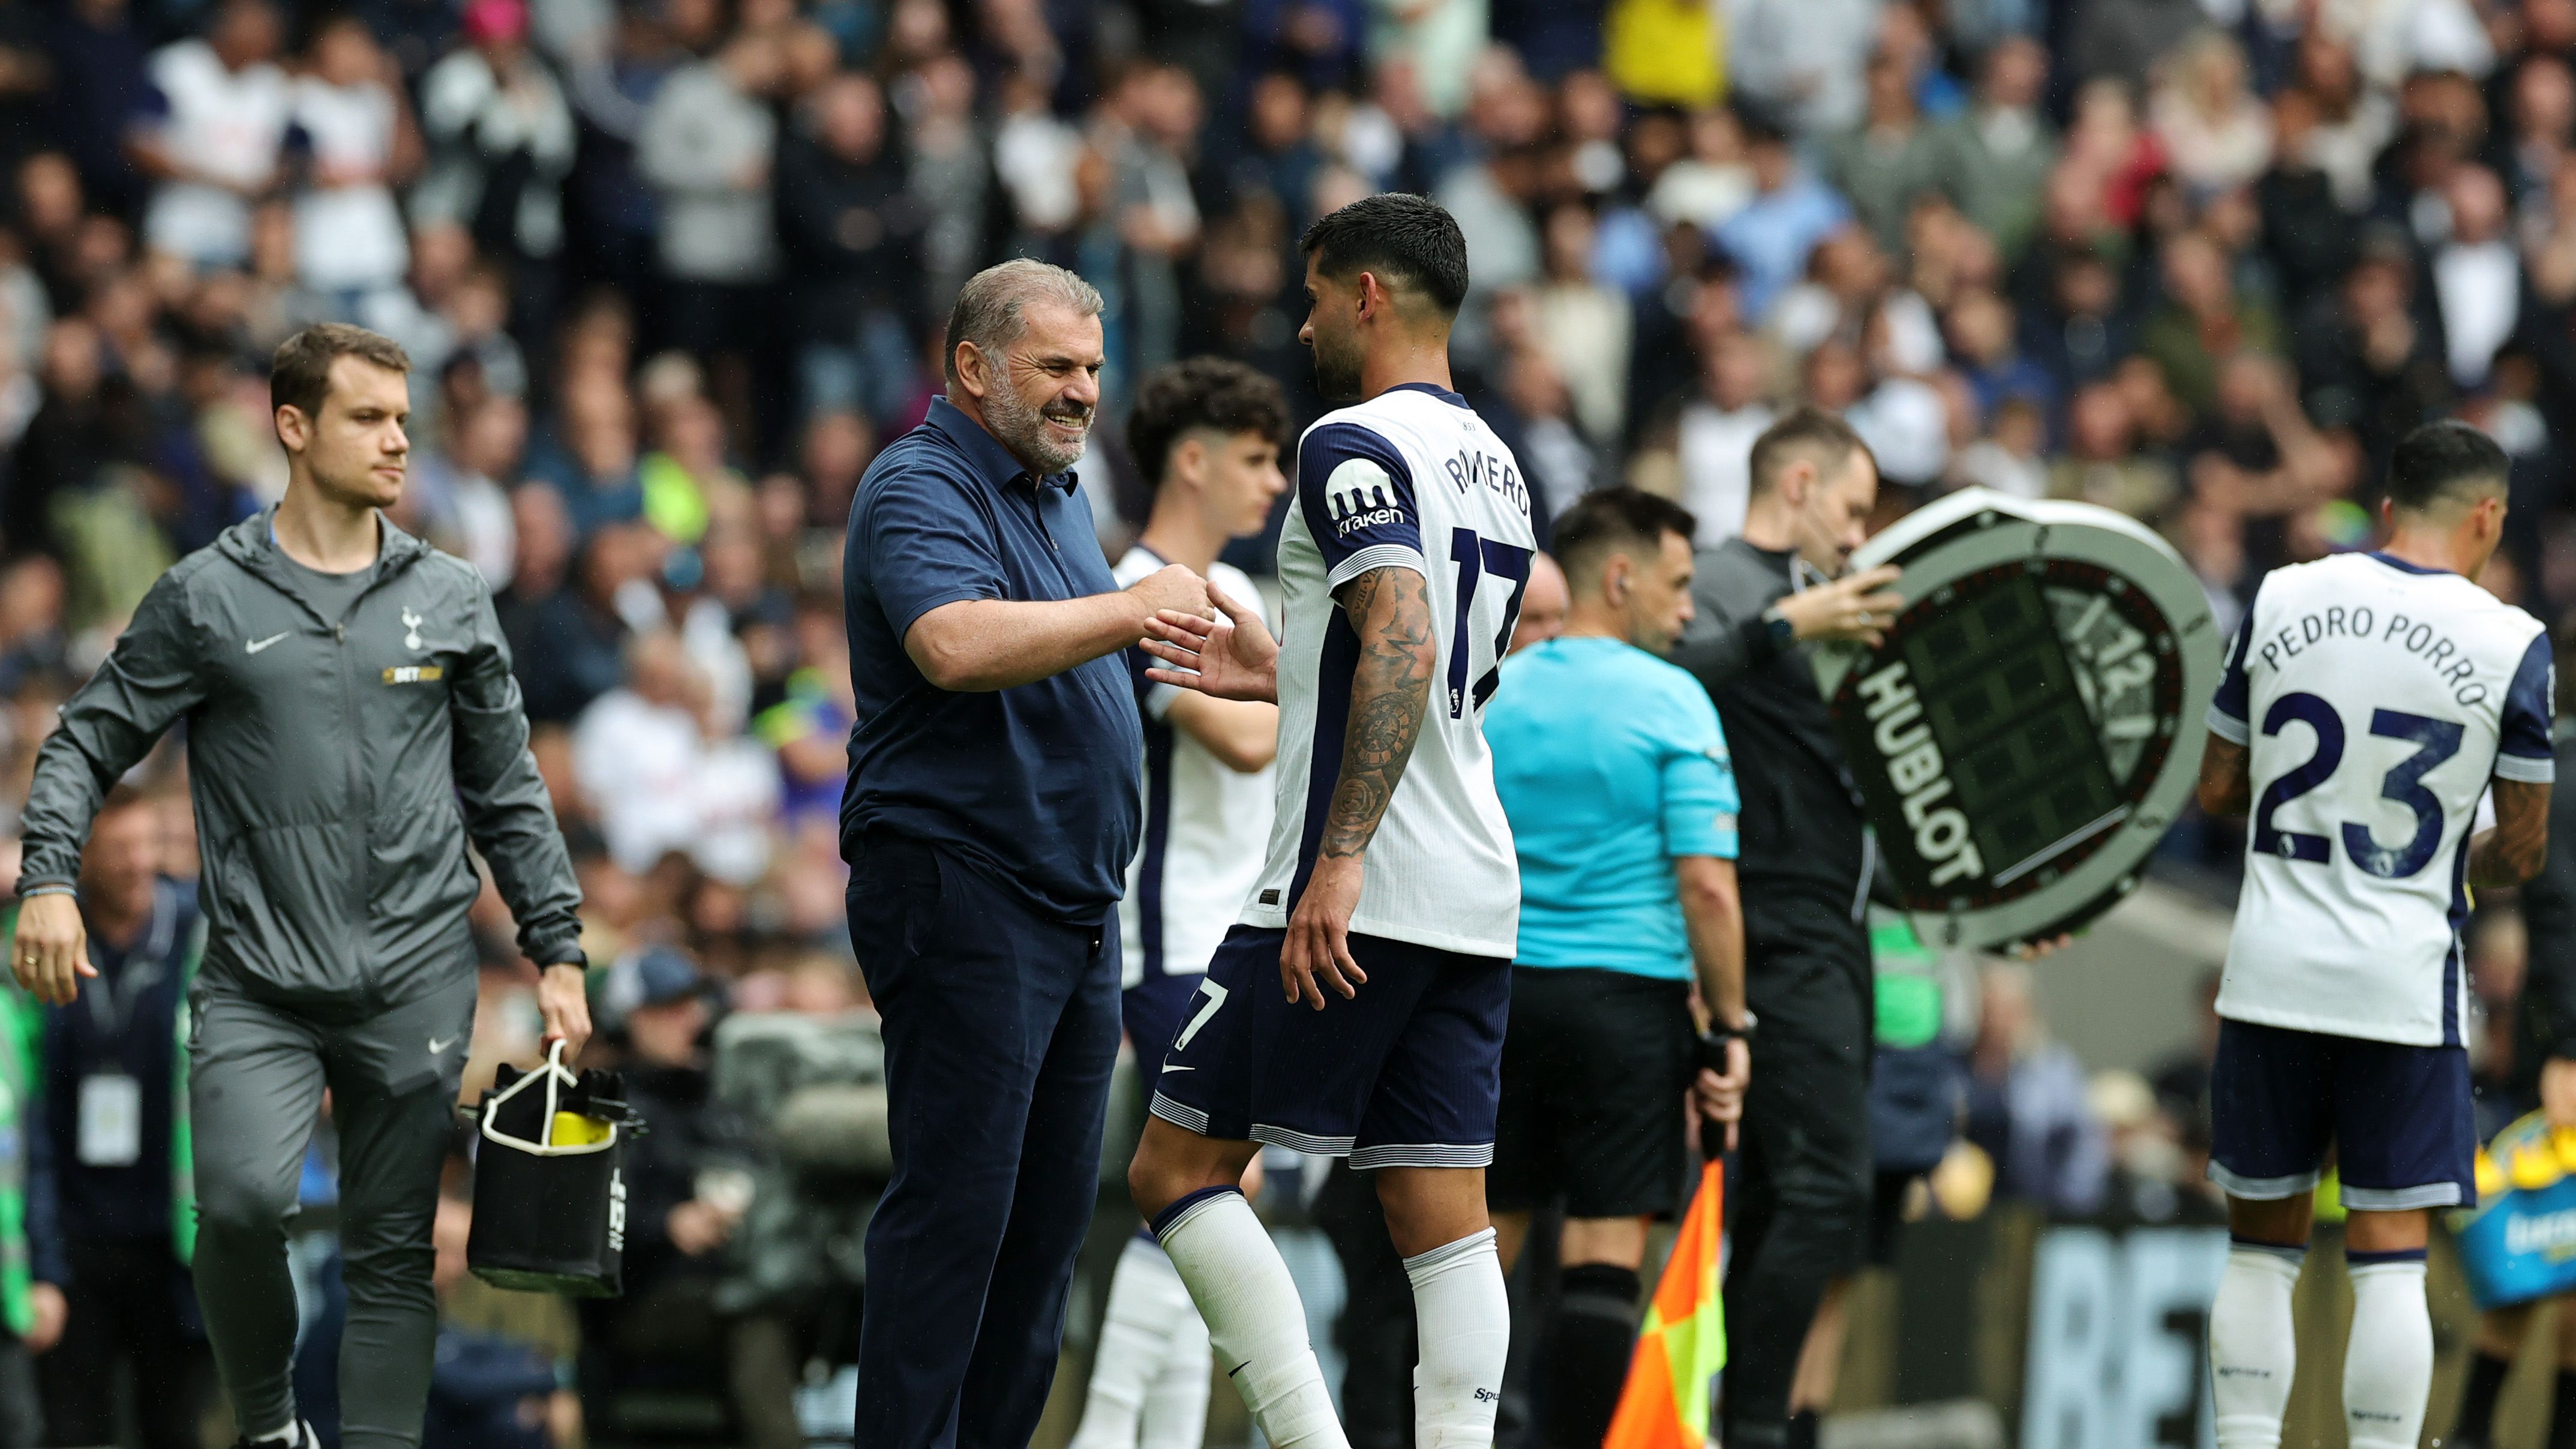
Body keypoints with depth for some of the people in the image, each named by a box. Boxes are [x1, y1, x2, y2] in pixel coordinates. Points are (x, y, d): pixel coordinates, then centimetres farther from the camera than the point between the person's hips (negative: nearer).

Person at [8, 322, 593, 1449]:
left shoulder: (450, 600, 10)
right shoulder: (208, 597, 3)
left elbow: (508, 793, 15)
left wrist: (557, 953, 11)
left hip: (415, 985, 2)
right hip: (259, 984, -2)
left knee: (393, 1253, 3)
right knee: (242, 1199, -22)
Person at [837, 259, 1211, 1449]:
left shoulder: (1057, 494, 19)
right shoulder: (920, 489, -11)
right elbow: (957, 645, -30)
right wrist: (1134, 608, -26)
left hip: (1073, 900, 9)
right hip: (960, 892, -9)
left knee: (1051, 1211, 8)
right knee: (955, 1204, -12)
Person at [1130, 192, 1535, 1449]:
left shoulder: (1356, 444, -9)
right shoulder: (1495, 468, 19)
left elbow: (1406, 642, -24)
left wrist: (1341, 857, -28)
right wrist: (1284, 675, 32)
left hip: (1359, 895, -9)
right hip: (1476, 896, 9)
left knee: (1177, 1167, -2)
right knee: (1444, 1216, 4)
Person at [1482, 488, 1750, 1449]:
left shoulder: (1487, 696, 7)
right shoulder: (1671, 701, -6)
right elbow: (1707, 882, -11)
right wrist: (1729, 1027, -5)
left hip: (1495, 998, 4)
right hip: (1627, 998, -4)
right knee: (1604, 1262, -4)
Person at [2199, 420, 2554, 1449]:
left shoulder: (2281, 601, 1)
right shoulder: (2509, 642, -7)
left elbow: (2218, 790, 8)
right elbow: (2525, 846, 0)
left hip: (2271, 974, 3)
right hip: (2404, 980, -2)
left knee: (2262, 1240, 13)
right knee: (2390, 1256, 1)